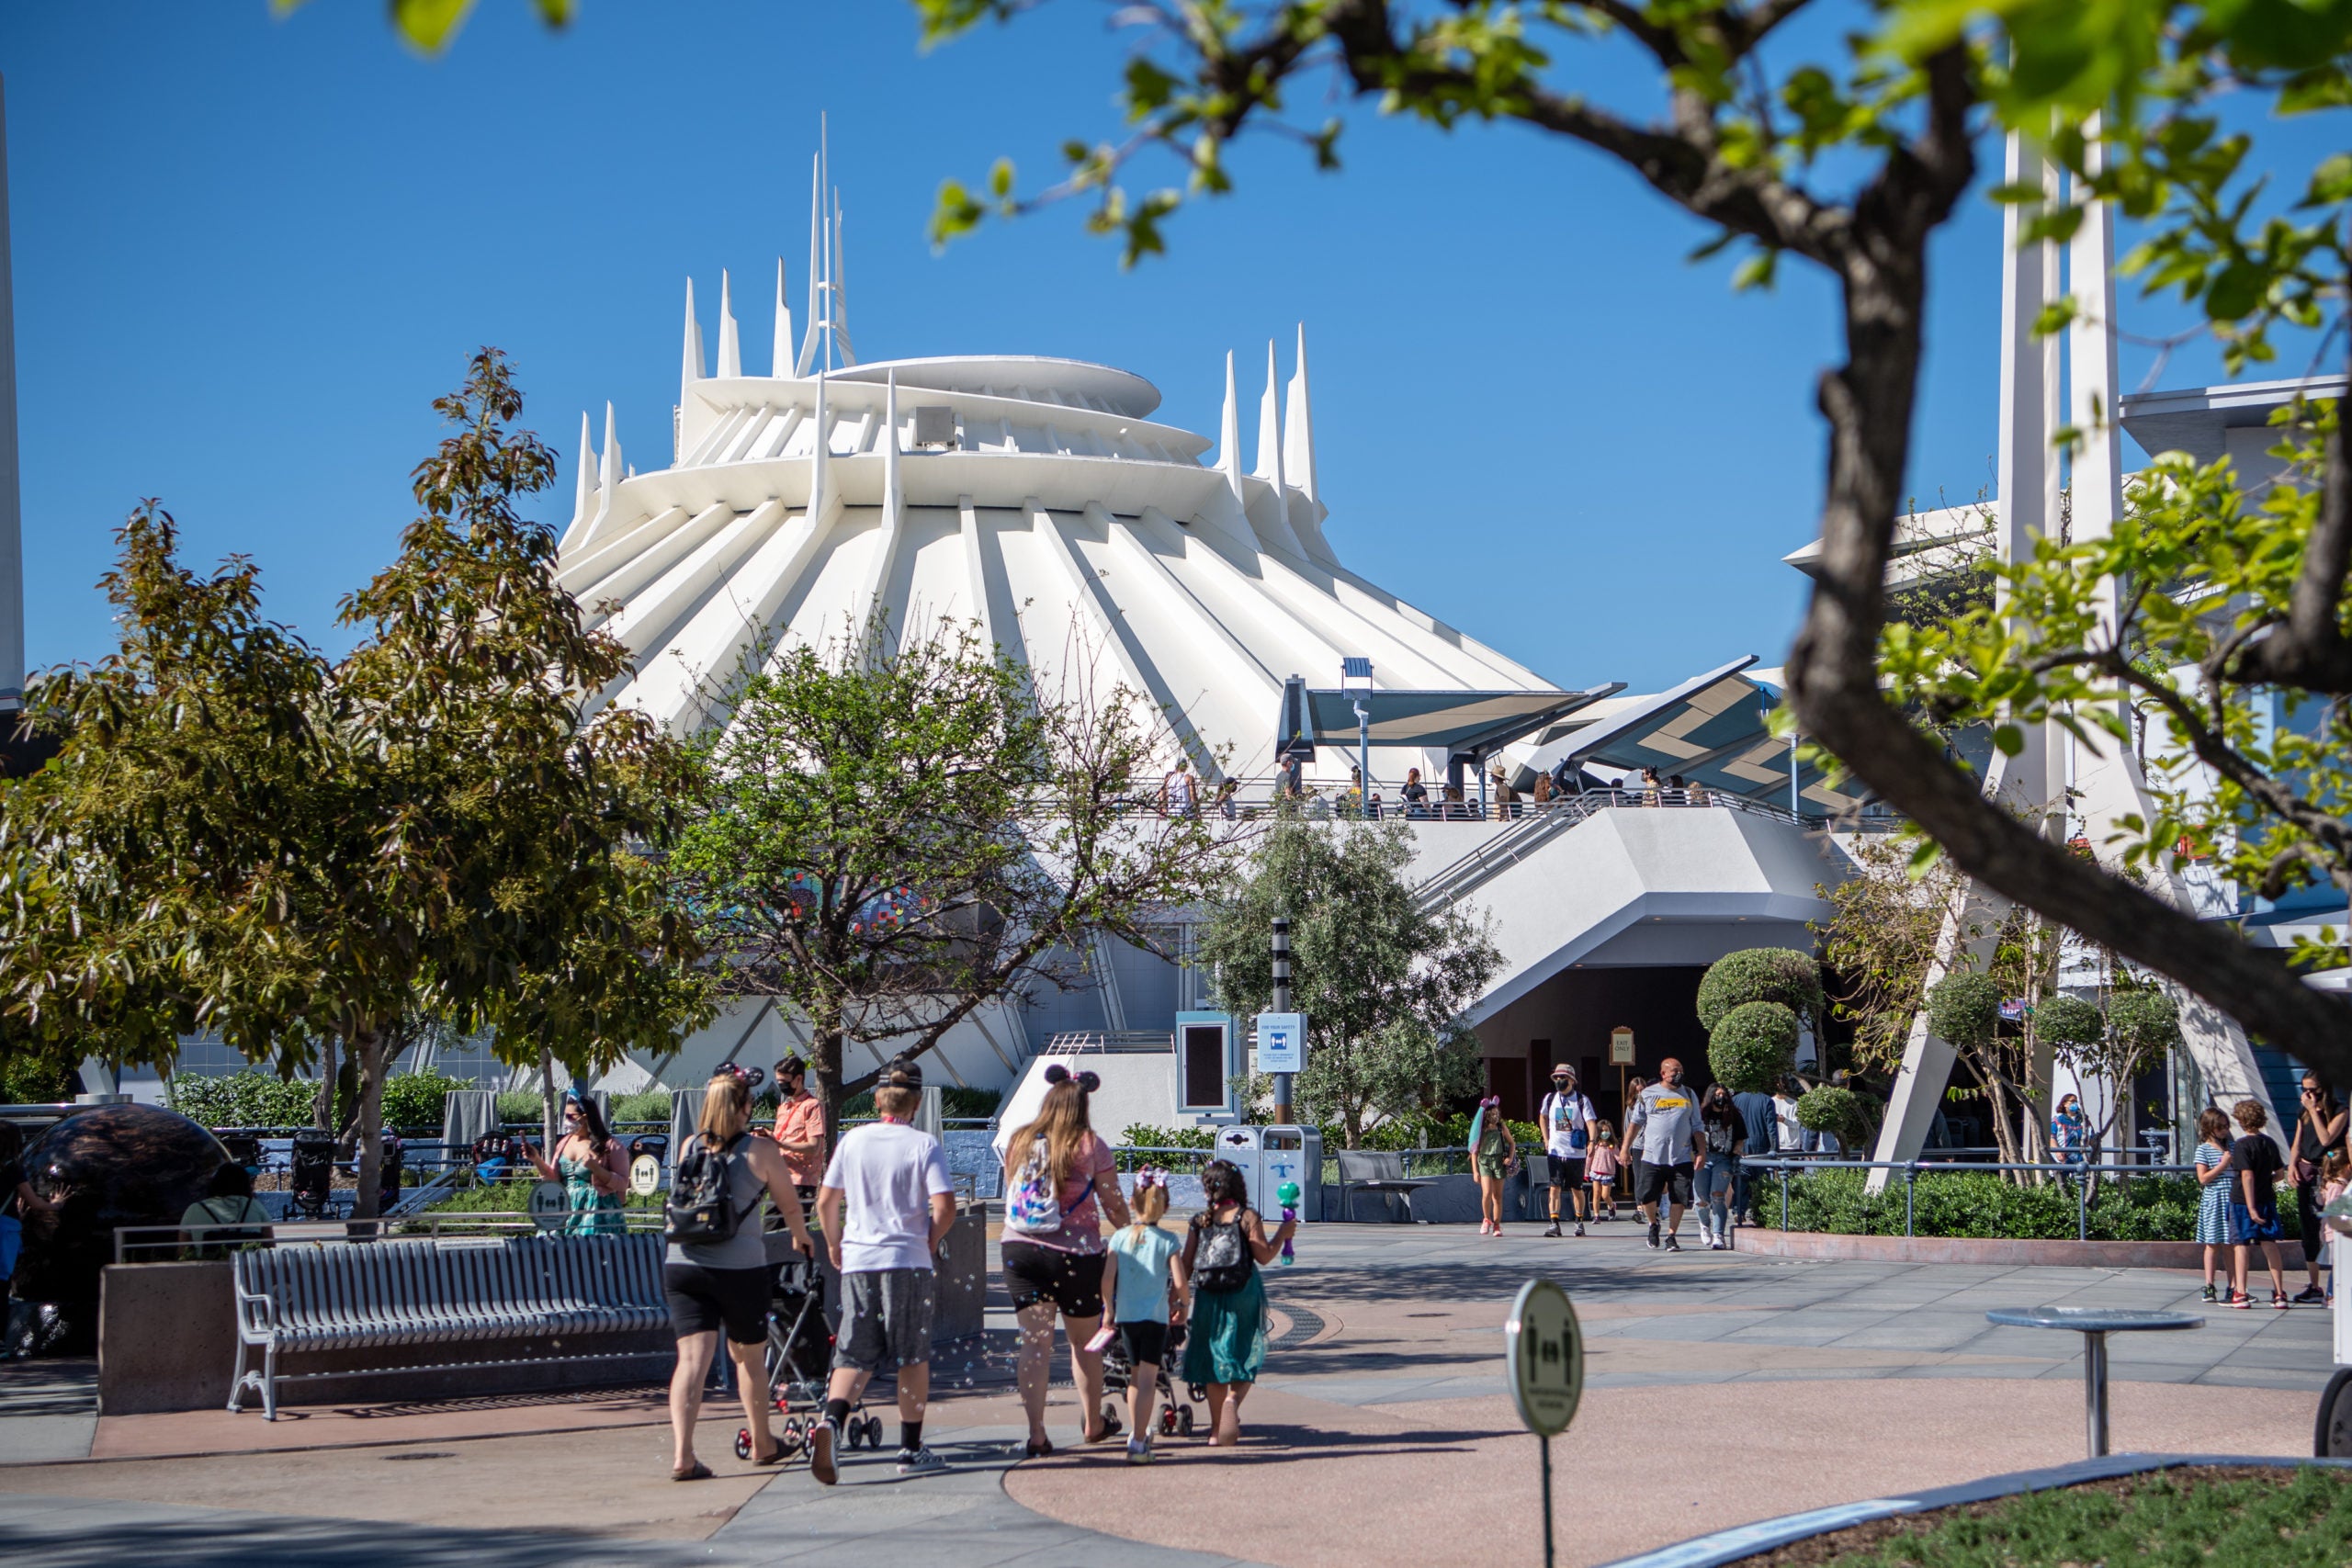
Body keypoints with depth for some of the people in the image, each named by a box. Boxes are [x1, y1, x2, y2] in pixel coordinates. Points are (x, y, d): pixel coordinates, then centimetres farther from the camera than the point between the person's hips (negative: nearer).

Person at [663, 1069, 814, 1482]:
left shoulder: (689, 1147, 8)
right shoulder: (760, 1150, -2)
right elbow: (790, 1206, 9)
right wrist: (802, 1237, 29)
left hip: (682, 1263, 2)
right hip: (740, 1266, -2)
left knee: (692, 1358, -3)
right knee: (749, 1356, 16)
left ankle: (681, 1455, -16)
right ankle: (763, 1445, 32)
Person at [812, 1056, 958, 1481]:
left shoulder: (853, 1140, 5)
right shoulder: (924, 1145, -5)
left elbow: (825, 1200, 7)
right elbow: (945, 1207, -13)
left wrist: (834, 1244, 22)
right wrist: (929, 1243, 5)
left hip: (857, 1260, 3)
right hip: (909, 1262, -3)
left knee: (854, 1355, 5)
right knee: (913, 1357, 9)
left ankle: (831, 1420, -21)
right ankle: (911, 1450, 13)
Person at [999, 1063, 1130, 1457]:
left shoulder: (1018, 1142, 5)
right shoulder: (1091, 1147, -6)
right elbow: (1114, 1206, -2)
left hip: (1019, 1248, 3)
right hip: (1075, 1252, -2)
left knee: (1034, 1342, 2)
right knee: (1085, 1340, 15)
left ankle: (1036, 1434, -6)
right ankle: (1093, 1423, 29)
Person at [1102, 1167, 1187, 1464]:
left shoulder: (1120, 1237, 1)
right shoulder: (1167, 1241, -5)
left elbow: (1107, 1278, -3)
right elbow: (1179, 1281, -10)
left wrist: (1108, 1309, 11)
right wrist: (1181, 1303, 11)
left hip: (1125, 1316, 3)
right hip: (1155, 1317, -3)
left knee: (1135, 1376, 20)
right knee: (1147, 1380, -3)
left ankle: (1136, 1433, 31)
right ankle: (1138, 1443, -10)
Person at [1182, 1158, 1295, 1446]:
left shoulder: (1199, 1221, 3)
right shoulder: (1247, 1217, -5)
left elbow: (1186, 1265, 3)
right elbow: (1264, 1256, -7)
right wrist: (1283, 1235, 8)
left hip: (1208, 1297, 3)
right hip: (1243, 1293, -3)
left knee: (1214, 1358, 12)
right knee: (1244, 1358, 5)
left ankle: (1217, 1428, 15)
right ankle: (1233, 1400, -25)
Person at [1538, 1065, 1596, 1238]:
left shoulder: (1582, 1101, -4)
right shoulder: (1550, 1099, 6)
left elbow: (1590, 1122, -14)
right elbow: (1542, 1117, 23)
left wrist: (1591, 1141, -30)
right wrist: (1546, 1139, 14)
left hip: (1576, 1152, -2)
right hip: (1555, 1151, 2)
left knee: (1576, 1188, 8)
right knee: (1555, 1187, -6)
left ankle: (1579, 1222, 22)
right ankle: (1554, 1224, -7)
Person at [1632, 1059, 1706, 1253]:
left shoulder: (1689, 1095, 13)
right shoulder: (1648, 1094, 7)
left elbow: (1697, 1127, 16)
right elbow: (1636, 1123, 12)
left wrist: (1701, 1152, 7)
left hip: (1681, 1158, 1)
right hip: (1652, 1157, -1)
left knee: (1679, 1198, -4)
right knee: (1646, 1196, -7)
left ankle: (1671, 1236, 8)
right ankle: (1652, 1224, 22)